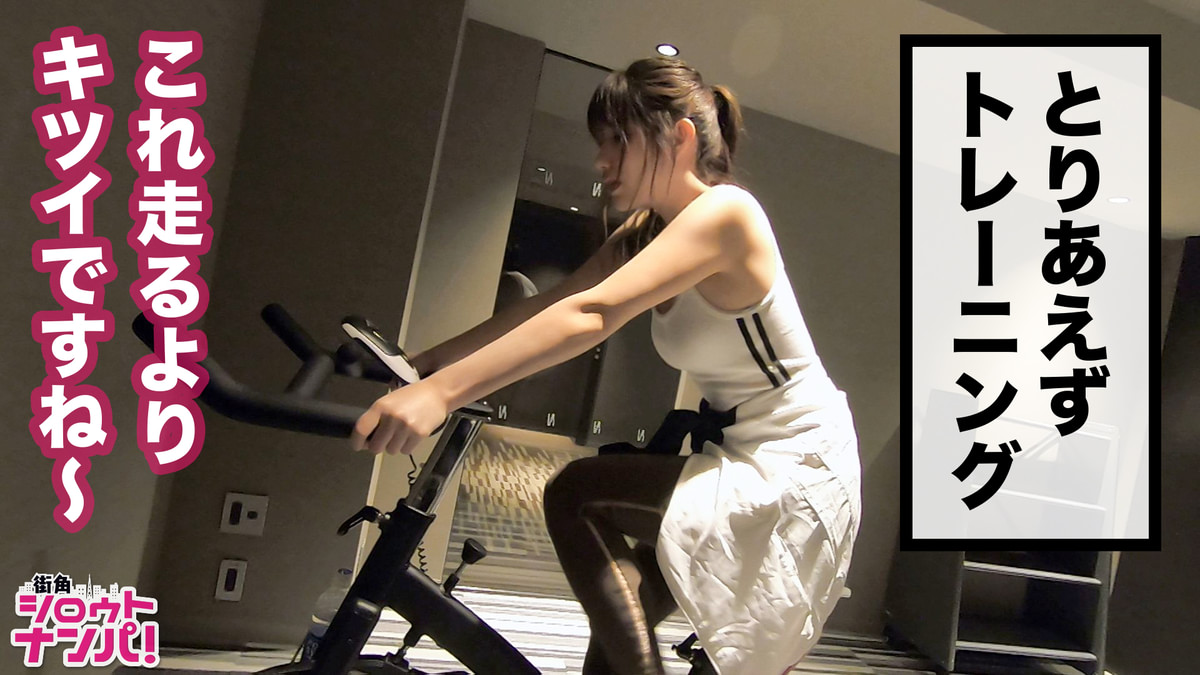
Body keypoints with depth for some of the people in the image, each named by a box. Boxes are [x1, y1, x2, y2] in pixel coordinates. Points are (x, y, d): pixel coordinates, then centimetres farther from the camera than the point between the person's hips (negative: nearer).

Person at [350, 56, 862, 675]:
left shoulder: (724, 212, -22)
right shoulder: (645, 234, 6)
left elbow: (591, 315, -34)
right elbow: (543, 307, 0)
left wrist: (441, 391, -41)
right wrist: (420, 364, -9)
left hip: (794, 468, -9)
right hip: (744, 461, 9)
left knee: (576, 496, -20)